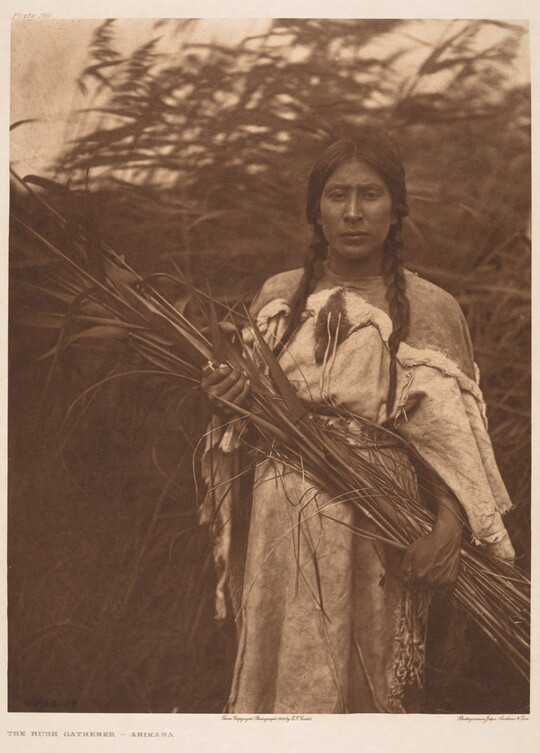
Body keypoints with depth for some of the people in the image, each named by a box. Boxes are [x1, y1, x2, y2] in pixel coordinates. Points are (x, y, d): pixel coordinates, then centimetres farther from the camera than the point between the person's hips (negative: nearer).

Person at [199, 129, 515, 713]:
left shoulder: (431, 310, -1)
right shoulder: (278, 297, 8)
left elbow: (454, 436, -5)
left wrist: (448, 528, -19)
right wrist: (226, 402, -7)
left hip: (382, 528, -2)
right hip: (283, 521, 2)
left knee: (370, 680, 7)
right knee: (281, 675, 10)